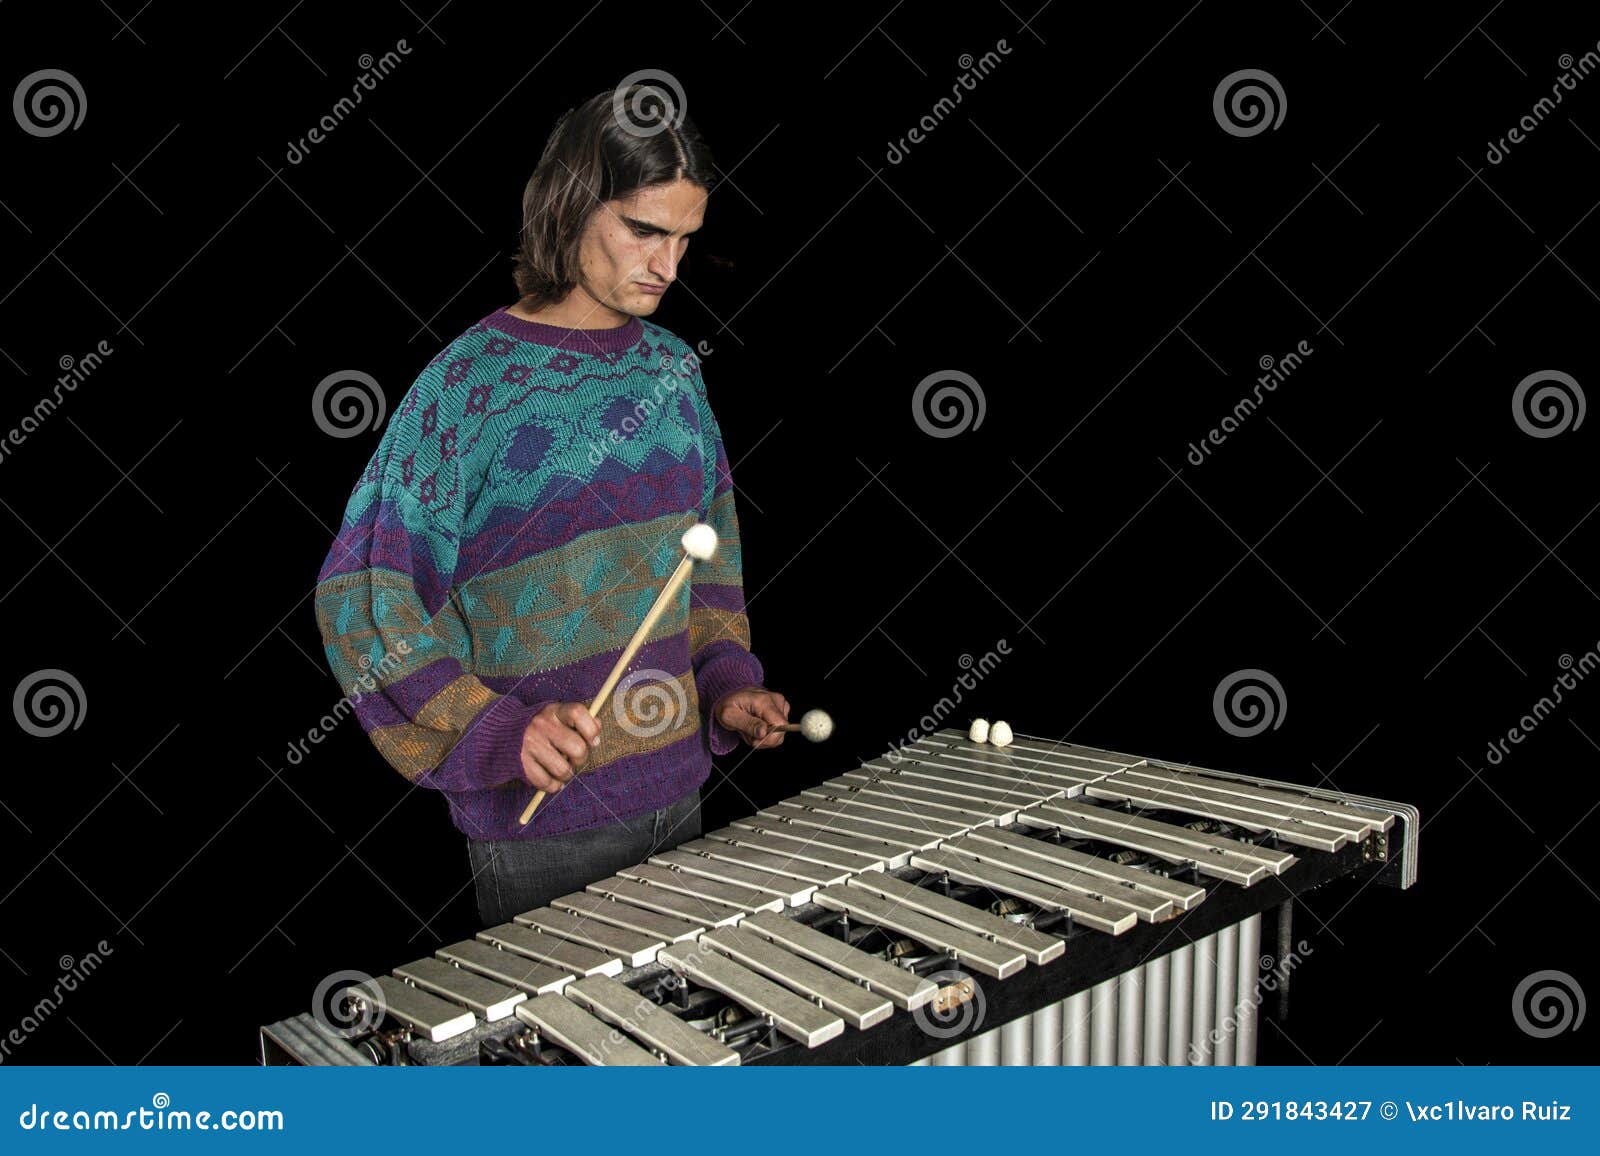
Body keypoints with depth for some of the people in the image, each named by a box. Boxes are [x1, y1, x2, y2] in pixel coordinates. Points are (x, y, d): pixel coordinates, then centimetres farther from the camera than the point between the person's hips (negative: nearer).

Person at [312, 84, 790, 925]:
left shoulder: (672, 368, 5)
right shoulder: (471, 382, -14)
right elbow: (363, 599, -14)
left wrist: (726, 685, 2)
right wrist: (500, 730, -24)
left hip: (677, 787, 6)